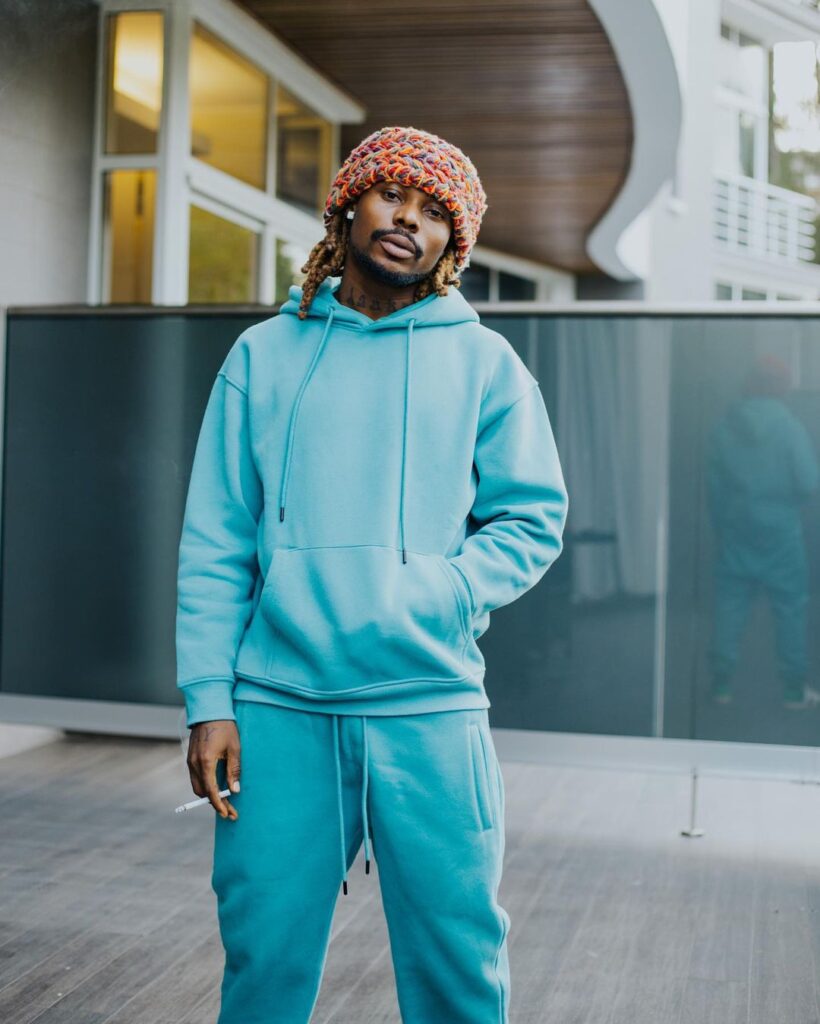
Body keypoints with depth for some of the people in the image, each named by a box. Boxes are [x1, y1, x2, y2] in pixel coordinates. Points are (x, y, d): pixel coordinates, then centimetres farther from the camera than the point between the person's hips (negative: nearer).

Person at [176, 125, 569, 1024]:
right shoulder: (263, 355, 10)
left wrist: (433, 598, -12)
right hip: (278, 707, 1)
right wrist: (209, 698, -2)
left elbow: (534, 519, 4)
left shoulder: (485, 363, 7)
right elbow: (215, 542, 6)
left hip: (430, 706, -1)